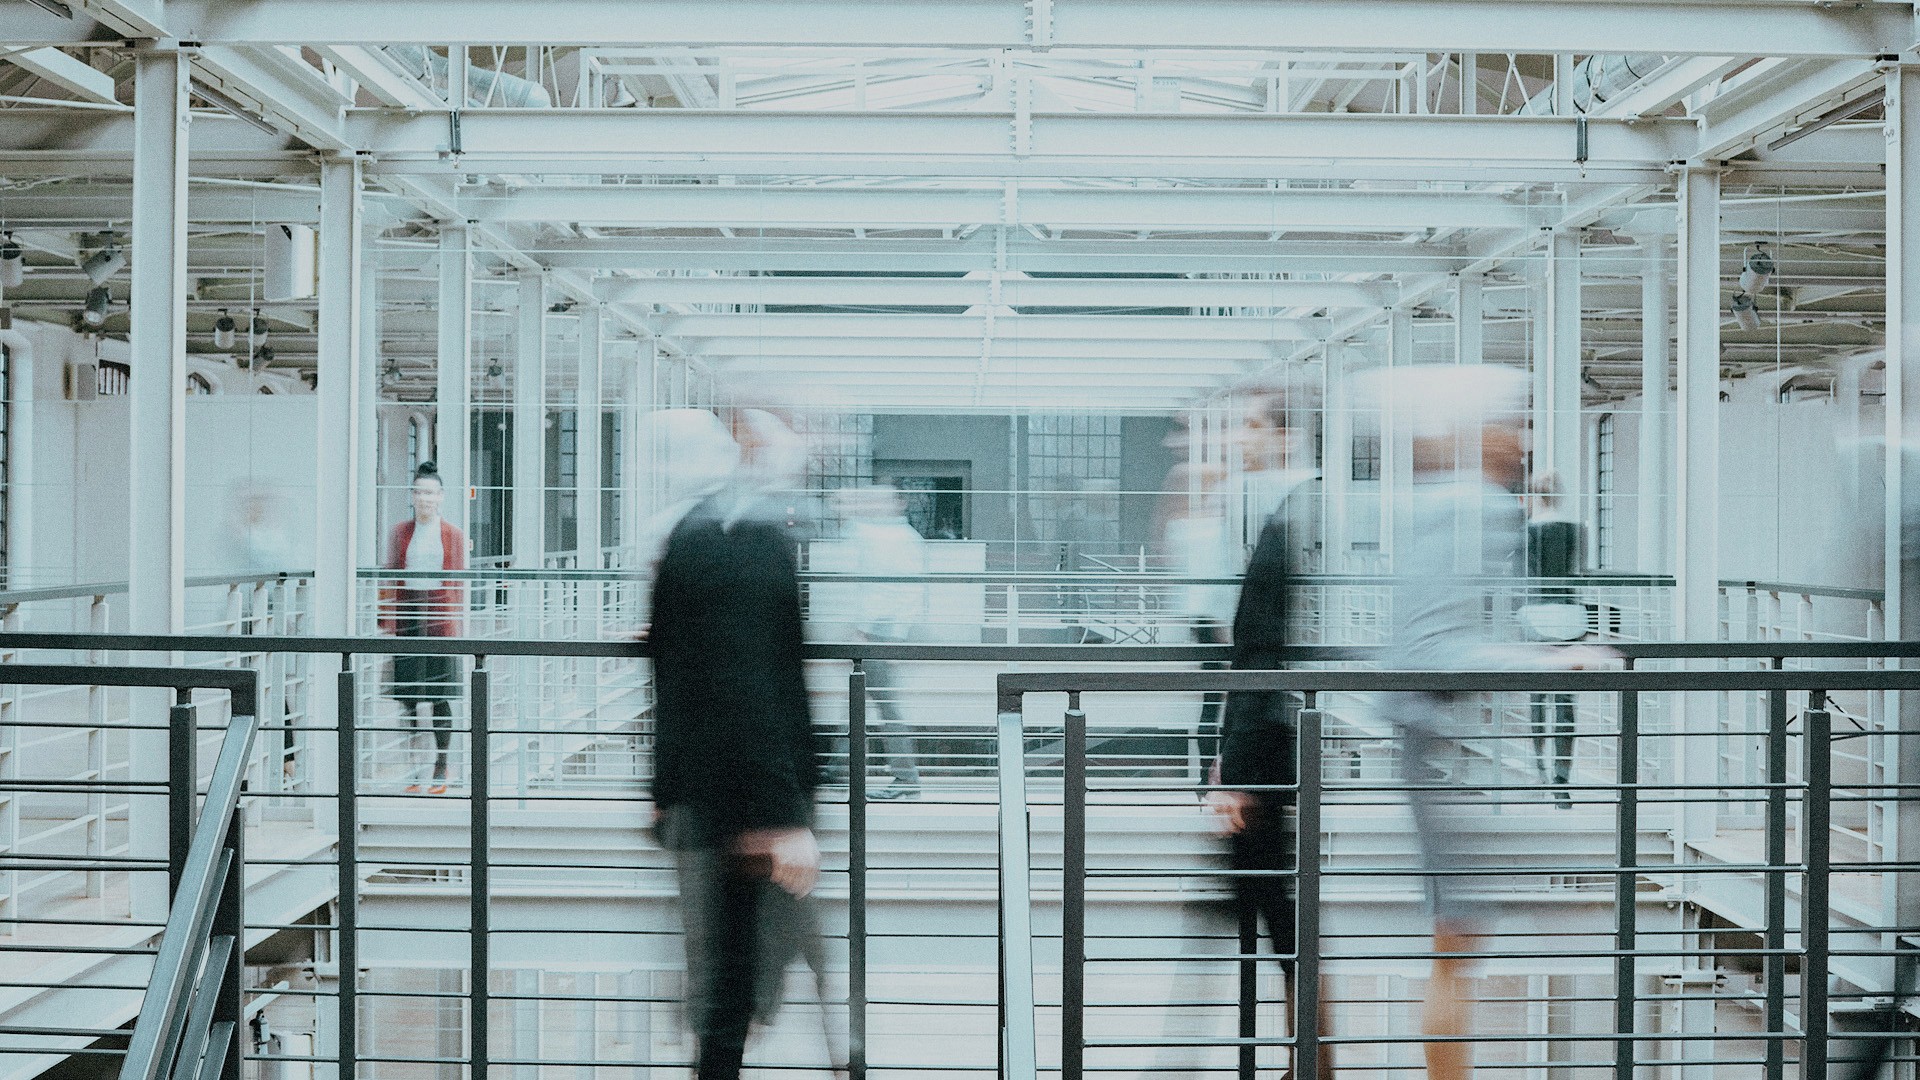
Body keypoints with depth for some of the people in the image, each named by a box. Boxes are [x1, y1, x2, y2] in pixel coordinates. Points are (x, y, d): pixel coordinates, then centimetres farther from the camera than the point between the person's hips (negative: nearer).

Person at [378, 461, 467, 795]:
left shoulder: (454, 535, 6)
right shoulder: (400, 533, 8)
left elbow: (460, 581, 6)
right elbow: (390, 578, 7)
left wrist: (457, 621, -1)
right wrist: (387, 620, 0)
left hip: (441, 616, -1)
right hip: (407, 614, 1)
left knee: (441, 697, 1)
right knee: (407, 696, 1)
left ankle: (440, 770, 9)